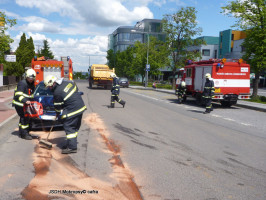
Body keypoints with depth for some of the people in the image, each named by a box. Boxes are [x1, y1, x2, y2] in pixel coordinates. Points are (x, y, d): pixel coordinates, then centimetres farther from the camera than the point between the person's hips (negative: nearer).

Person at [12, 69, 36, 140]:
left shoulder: (32, 85, 9)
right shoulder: (22, 83, -19)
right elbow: (18, 94, -28)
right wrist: (25, 101, -41)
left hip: (25, 104, 9)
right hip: (19, 103, -9)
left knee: (23, 118, 17)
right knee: (25, 117, -12)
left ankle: (21, 133, 30)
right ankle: (24, 134, -4)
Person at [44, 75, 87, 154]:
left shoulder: (57, 92, -16)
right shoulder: (68, 82, 3)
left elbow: (58, 107, -4)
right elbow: (76, 88, 19)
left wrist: (58, 114, 14)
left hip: (72, 110, -9)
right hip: (81, 106, 9)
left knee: (68, 127, 0)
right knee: (75, 127, 17)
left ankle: (72, 147, 1)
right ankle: (73, 143, 28)